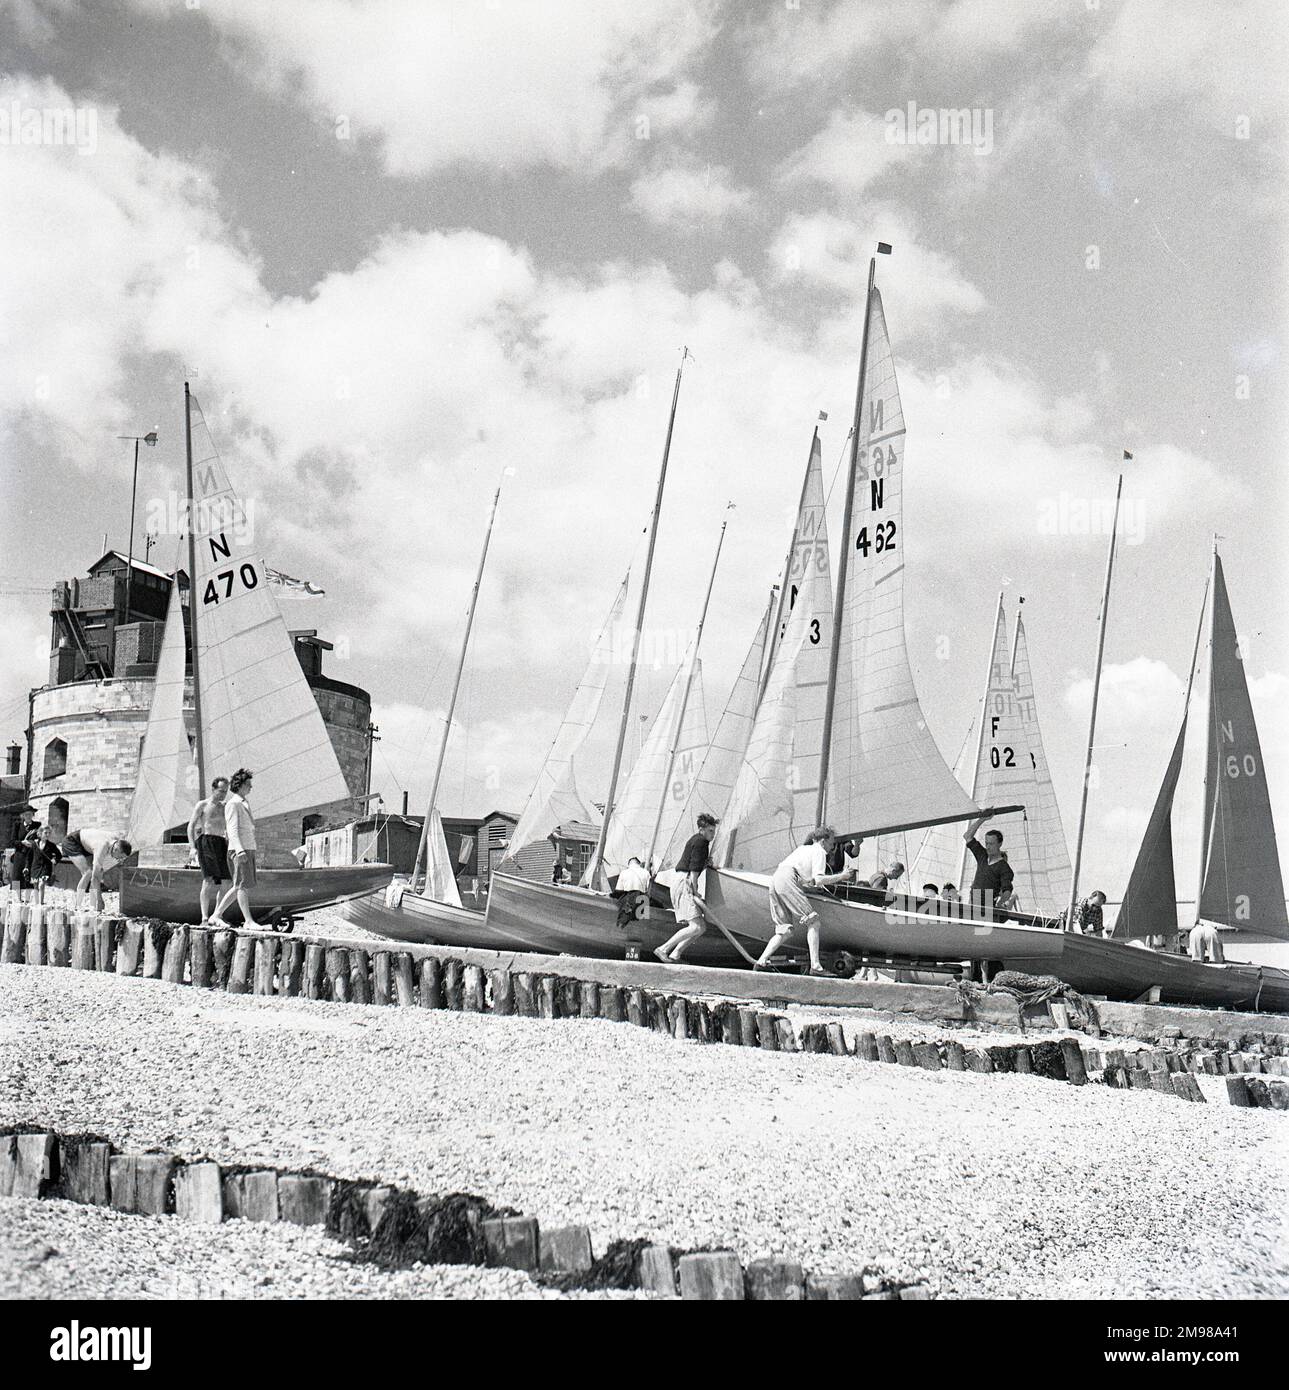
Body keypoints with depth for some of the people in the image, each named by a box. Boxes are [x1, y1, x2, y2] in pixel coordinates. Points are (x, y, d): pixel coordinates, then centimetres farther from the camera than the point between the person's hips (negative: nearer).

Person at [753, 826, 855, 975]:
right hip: (788, 880, -9)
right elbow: (818, 880, -5)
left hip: (774, 878, 9)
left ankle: (761, 962, 0)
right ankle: (815, 966, -15)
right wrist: (841, 876, 4)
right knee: (812, 922, -6)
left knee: (785, 930, 11)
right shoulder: (819, 851, 7)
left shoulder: (802, 848, 33)